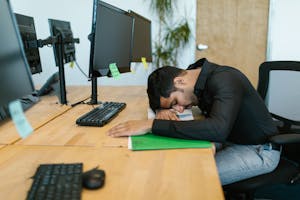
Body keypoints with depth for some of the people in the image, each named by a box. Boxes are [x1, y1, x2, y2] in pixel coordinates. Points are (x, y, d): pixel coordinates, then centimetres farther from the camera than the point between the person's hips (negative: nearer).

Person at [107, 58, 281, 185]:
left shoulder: (224, 81, -28)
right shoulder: (195, 72, -5)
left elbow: (217, 129, -44)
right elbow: (159, 94, 9)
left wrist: (151, 125, -45)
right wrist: (163, 109, -16)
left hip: (259, 150, -8)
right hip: (230, 140, 8)